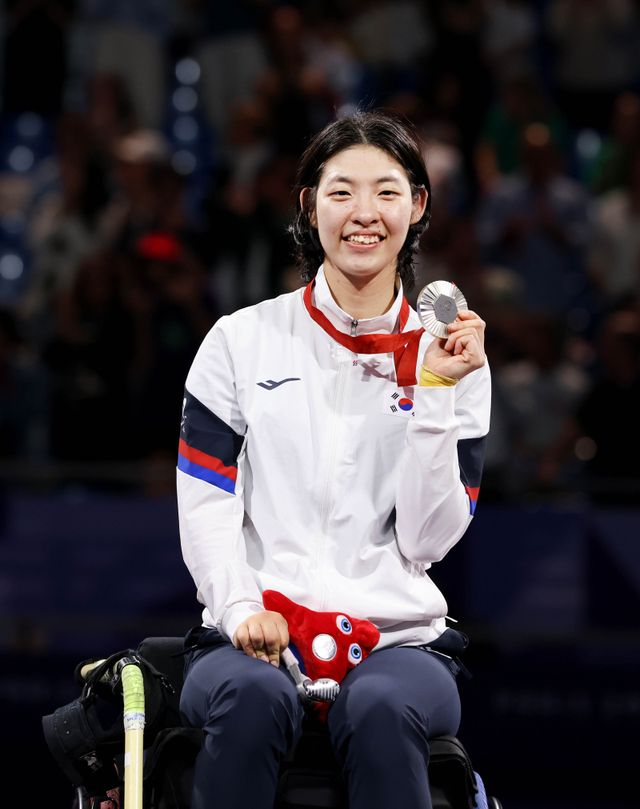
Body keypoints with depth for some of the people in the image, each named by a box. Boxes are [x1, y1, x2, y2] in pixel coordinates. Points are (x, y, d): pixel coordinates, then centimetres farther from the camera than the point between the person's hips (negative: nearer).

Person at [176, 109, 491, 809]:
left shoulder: (451, 361, 11)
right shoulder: (242, 340, 10)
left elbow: (428, 540, 3)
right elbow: (204, 504, 4)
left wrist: (436, 393, -5)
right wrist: (240, 607, -14)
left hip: (399, 637, 0)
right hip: (248, 638, 0)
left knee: (381, 709, -36)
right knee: (252, 698, -37)